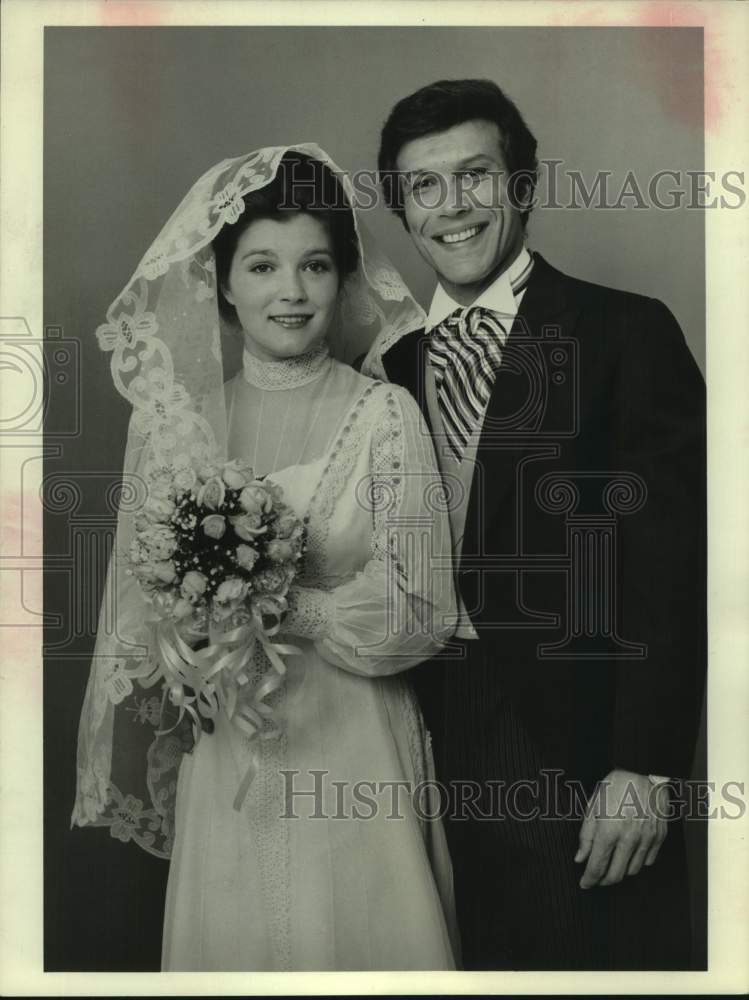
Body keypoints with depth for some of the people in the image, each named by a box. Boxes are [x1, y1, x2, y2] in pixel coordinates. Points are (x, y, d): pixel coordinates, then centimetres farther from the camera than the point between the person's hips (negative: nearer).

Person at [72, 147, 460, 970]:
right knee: (232, 938, 14)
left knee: (363, 936, 8)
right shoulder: (171, 418, 2)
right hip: (221, 755, 3)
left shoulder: (385, 414, -7)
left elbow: (419, 610, -11)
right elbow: (144, 609, 9)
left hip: (354, 749, -2)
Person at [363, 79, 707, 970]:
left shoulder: (626, 334, -7)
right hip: (448, 764, 4)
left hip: (585, 759, -3)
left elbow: (669, 566, -11)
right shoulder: (390, 366, 7)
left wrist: (646, 768, -15)